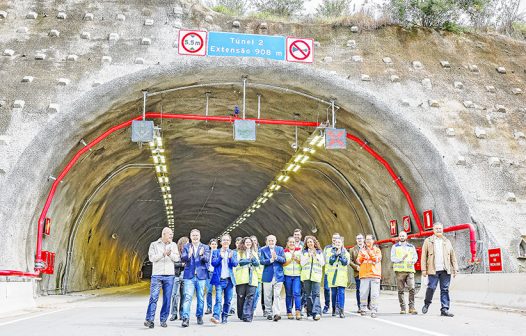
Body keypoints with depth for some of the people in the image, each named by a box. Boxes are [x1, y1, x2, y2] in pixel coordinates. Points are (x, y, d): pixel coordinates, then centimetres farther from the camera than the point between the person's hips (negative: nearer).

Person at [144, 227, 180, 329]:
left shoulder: (173, 245, 12)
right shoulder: (154, 244, 5)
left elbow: (177, 258, 4)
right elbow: (151, 257, -5)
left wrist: (170, 254, -16)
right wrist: (163, 254, -16)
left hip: (169, 275, 2)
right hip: (157, 275, -2)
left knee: (167, 299, 3)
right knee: (153, 297, -8)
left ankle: (163, 320, 10)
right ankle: (149, 320, -6)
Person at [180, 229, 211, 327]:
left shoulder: (205, 247, 8)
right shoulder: (186, 247, 8)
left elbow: (207, 259, -5)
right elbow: (182, 258, -5)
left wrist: (202, 255, -28)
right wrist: (188, 255, -27)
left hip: (201, 275, 1)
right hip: (189, 276, -1)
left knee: (201, 298, 8)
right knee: (187, 297, -9)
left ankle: (199, 316, 21)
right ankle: (186, 318, -10)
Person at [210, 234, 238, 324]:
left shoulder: (233, 253, 13)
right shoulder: (216, 252, 10)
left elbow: (235, 264, -1)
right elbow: (213, 263, -2)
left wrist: (231, 258, -21)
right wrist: (220, 257, -19)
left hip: (229, 279, 2)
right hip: (219, 279, -2)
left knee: (228, 301, 4)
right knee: (218, 299, -16)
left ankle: (224, 317, 15)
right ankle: (216, 317, -23)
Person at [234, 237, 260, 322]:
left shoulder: (254, 253, 23)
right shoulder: (239, 252, 11)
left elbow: (258, 264, 15)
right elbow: (236, 262, -4)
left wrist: (255, 261, -7)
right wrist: (249, 260, -8)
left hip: (252, 278, 2)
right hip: (241, 278, -2)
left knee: (250, 297, -8)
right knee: (241, 297, 0)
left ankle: (247, 316, -10)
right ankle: (241, 315, 14)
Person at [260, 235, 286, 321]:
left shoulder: (280, 249, 10)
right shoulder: (263, 250, 7)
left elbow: (283, 260, 0)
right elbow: (262, 261, -6)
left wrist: (276, 257, -17)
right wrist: (271, 259, -18)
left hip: (278, 276, 0)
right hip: (267, 276, 0)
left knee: (277, 295, -8)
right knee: (268, 296, 5)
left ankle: (276, 313, -12)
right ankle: (269, 313, 16)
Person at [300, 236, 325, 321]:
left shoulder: (319, 252, 12)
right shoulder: (304, 252, 12)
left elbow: (322, 263, 4)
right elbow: (302, 263, 3)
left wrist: (316, 255, -6)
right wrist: (308, 256, -7)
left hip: (316, 275, -2)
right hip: (306, 276, 2)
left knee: (316, 294, -13)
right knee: (308, 295, 4)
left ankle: (316, 312, -21)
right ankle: (310, 312, 10)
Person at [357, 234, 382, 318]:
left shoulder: (377, 250, 11)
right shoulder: (362, 250, 16)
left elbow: (377, 259, -4)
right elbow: (359, 261, 8)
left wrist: (370, 252, -13)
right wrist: (362, 255, -11)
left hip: (375, 274, -1)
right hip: (364, 274, 1)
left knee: (374, 294, -7)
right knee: (363, 293, -3)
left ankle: (374, 311, -5)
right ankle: (363, 309, 9)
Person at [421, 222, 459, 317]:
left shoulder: (447, 241, 17)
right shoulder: (428, 241, 7)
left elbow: (453, 256, 16)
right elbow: (424, 256, 3)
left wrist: (455, 269, 6)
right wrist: (424, 269, -5)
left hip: (446, 270, 3)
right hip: (433, 270, -2)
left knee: (445, 290, 0)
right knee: (431, 288, -4)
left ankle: (444, 309, 3)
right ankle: (427, 304, 19)